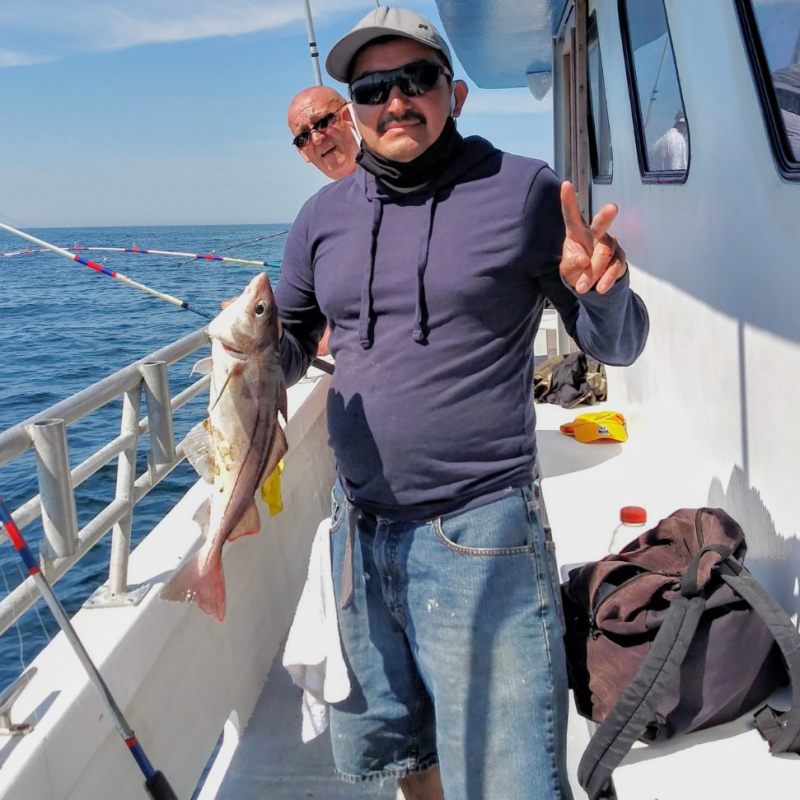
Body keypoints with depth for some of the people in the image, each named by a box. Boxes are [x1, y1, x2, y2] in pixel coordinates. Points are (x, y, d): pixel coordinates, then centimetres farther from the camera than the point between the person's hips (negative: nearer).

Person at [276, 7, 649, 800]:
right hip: (357, 526, 5)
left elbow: (618, 345, -3)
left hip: (479, 535, -5)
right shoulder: (324, 213, 5)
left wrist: (604, 289, -24)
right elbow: (289, 341, 14)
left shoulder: (523, 190, -7)